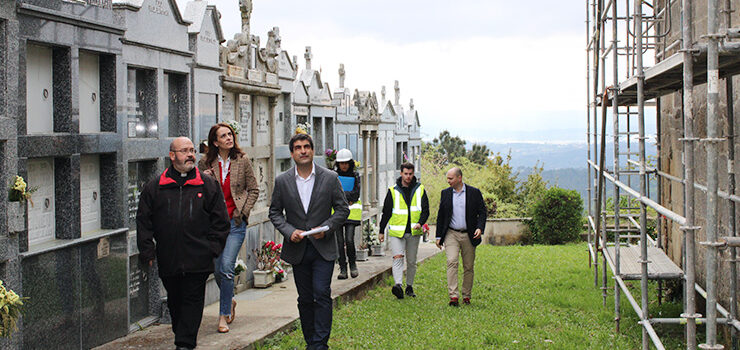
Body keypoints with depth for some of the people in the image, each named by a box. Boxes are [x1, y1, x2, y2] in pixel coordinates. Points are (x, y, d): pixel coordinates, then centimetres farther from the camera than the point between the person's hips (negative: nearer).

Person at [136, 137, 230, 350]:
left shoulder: (208, 185, 5)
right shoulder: (154, 188, 7)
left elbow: (220, 220, 7)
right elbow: (144, 221, 8)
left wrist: (213, 247, -1)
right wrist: (147, 251, 2)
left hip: (198, 259, -2)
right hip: (168, 259, 2)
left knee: (193, 300, -3)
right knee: (175, 301, 12)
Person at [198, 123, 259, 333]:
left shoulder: (242, 161, 2)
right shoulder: (206, 164, 4)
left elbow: (253, 191, 7)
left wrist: (242, 212, -3)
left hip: (235, 222, -2)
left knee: (226, 267, -12)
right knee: (217, 270, 6)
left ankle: (224, 315, -1)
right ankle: (230, 301, 34)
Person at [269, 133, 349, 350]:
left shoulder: (330, 178, -1)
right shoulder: (282, 181, 2)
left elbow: (342, 209, 3)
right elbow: (275, 212, 7)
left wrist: (326, 228, -11)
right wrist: (289, 231, -9)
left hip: (324, 248, -2)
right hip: (298, 248, 2)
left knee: (322, 295, -10)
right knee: (305, 299, 8)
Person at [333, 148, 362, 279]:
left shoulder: (355, 176, 6)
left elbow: (355, 195, -5)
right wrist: (347, 198, -11)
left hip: (351, 213, 0)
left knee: (349, 240, -10)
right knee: (340, 242, -2)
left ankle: (353, 264, 13)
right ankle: (343, 269, 5)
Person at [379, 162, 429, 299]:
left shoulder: (420, 189, 6)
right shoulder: (393, 191, 2)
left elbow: (425, 210, 4)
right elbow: (386, 212, 8)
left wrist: (420, 223, -15)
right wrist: (381, 231, 9)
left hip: (414, 232, 2)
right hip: (397, 231, -2)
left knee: (411, 261, 9)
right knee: (398, 257, -18)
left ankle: (409, 287, 21)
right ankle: (398, 285, -30)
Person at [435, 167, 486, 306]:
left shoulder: (474, 193, 1)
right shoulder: (445, 193, 7)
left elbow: (482, 212, 2)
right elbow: (441, 215, 12)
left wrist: (480, 228, -15)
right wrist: (439, 236, 10)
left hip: (469, 235, 0)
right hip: (451, 234, 0)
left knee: (468, 267, 5)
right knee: (452, 262, -16)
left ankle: (466, 296, 18)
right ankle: (453, 296, -21)